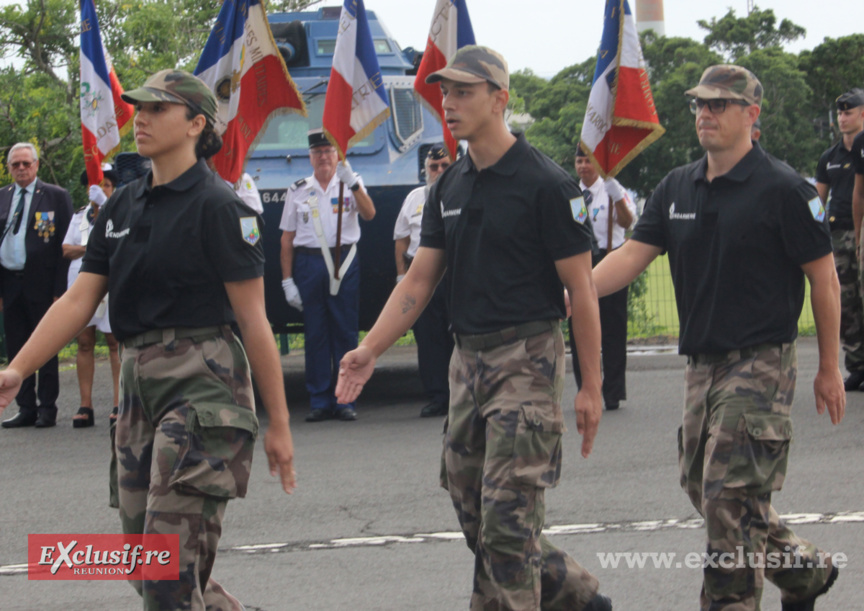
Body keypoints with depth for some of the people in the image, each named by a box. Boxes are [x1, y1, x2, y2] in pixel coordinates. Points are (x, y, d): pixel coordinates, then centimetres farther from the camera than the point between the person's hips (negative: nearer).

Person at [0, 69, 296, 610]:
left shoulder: (218, 206, -9)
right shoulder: (124, 206, 13)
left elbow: (254, 321, -9)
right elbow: (79, 301, 9)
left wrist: (279, 424, -9)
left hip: (202, 386, -8)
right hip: (140, 382, 8)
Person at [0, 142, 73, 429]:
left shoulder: (56, 196, -1)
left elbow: (64, 245, -4)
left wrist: (59, 290, -11)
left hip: (41, 284, -4)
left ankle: (47, 408, 8)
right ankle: (26, 408, 14)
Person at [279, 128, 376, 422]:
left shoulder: (350, 185, 9)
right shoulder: (298, 191, 11)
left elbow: (368, 214, -10)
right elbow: (287, 238, 10)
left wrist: (352, 183, -24)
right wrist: (287, 280, 2)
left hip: (344, 261, -1)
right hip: (308, 263, 1)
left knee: (345, 332, 0)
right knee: (315, 333, 2)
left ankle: (345, 400, 5)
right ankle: (319, 401, 7)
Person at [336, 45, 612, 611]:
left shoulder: (546, 184, -11)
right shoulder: (450, 188, 11)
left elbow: (581, 288, -10)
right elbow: (419, 279, 11)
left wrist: (591, 385, -13)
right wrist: (370, 350, -1)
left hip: (527, 358, -8)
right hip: (467, 359, 8)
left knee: (507, 518, -9)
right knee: (475, 515, 11)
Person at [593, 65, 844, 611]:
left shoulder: (783, 189, -9)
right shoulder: (678, 188, 10)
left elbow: (824, 278, -6)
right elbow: (633, 255, 4)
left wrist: (829, 368, -5)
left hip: (762, 361, -7)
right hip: (704, 362, 7)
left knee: (732, 495, -11)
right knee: (703, 487, 13)